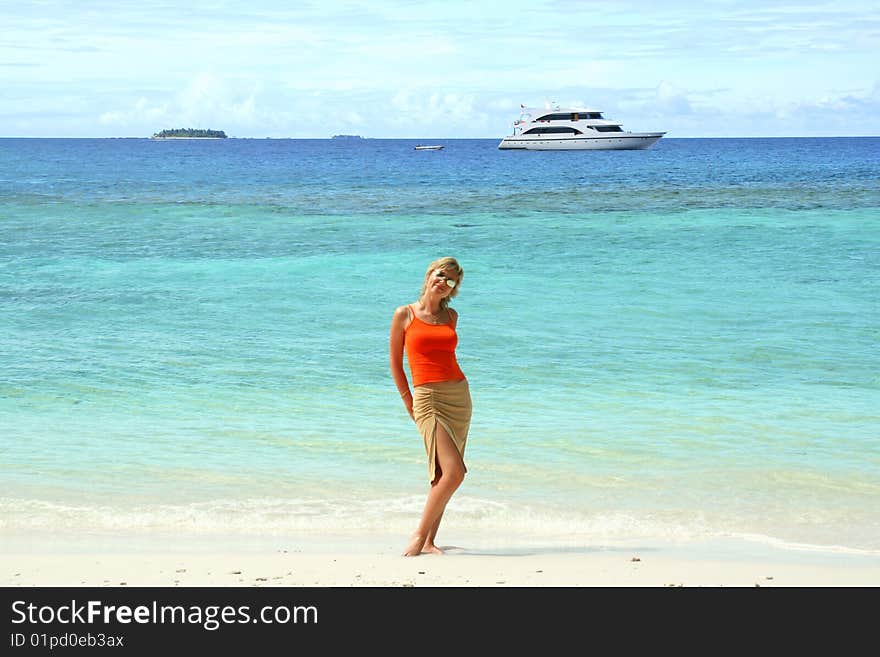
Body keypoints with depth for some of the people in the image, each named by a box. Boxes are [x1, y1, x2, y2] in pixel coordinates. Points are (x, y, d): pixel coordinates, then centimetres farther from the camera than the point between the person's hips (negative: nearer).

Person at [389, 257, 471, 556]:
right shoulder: (405, 314, 0)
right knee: (454, 471, -18)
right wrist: (409, 405, 4)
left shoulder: (451, 316, 12)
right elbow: (395, 363, 5)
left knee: (444, 473, 4)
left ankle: (429, 541, 11)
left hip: (459, 394, 5)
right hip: (427, 397, -5)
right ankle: (419, 536, -7)